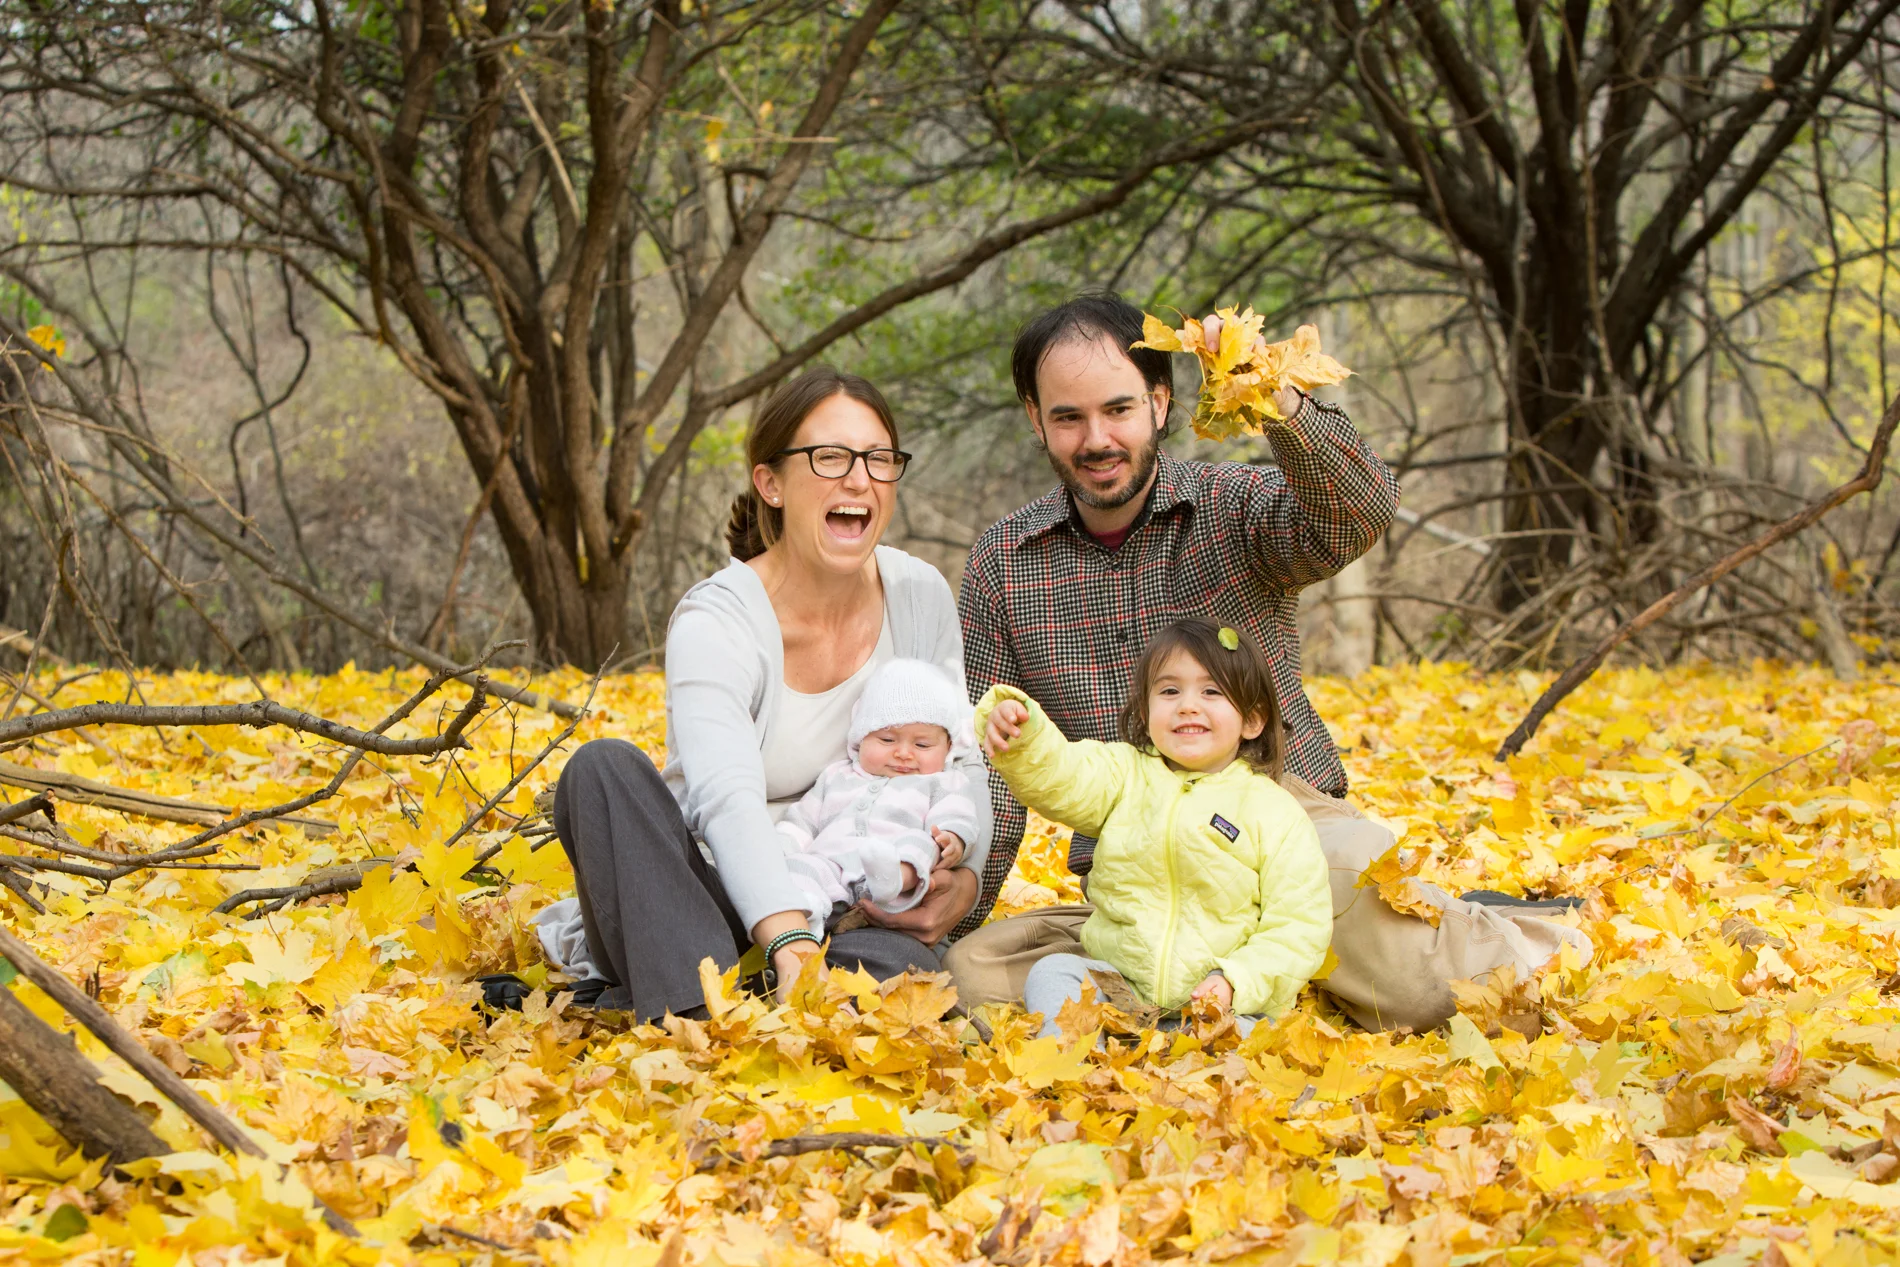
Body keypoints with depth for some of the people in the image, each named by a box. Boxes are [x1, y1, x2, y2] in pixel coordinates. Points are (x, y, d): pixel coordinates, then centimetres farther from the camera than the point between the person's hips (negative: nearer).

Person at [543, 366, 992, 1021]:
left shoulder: (920, 595, 2)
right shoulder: (716, 622, -15)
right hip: (712, 906, -2)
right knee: (606, 765, -31)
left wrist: (963, 880, -20)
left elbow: (960, 763, 4)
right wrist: (790, 947, -47)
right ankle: (695, 1013, -40)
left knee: (905, 971, -35)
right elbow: (729, 802, -31)